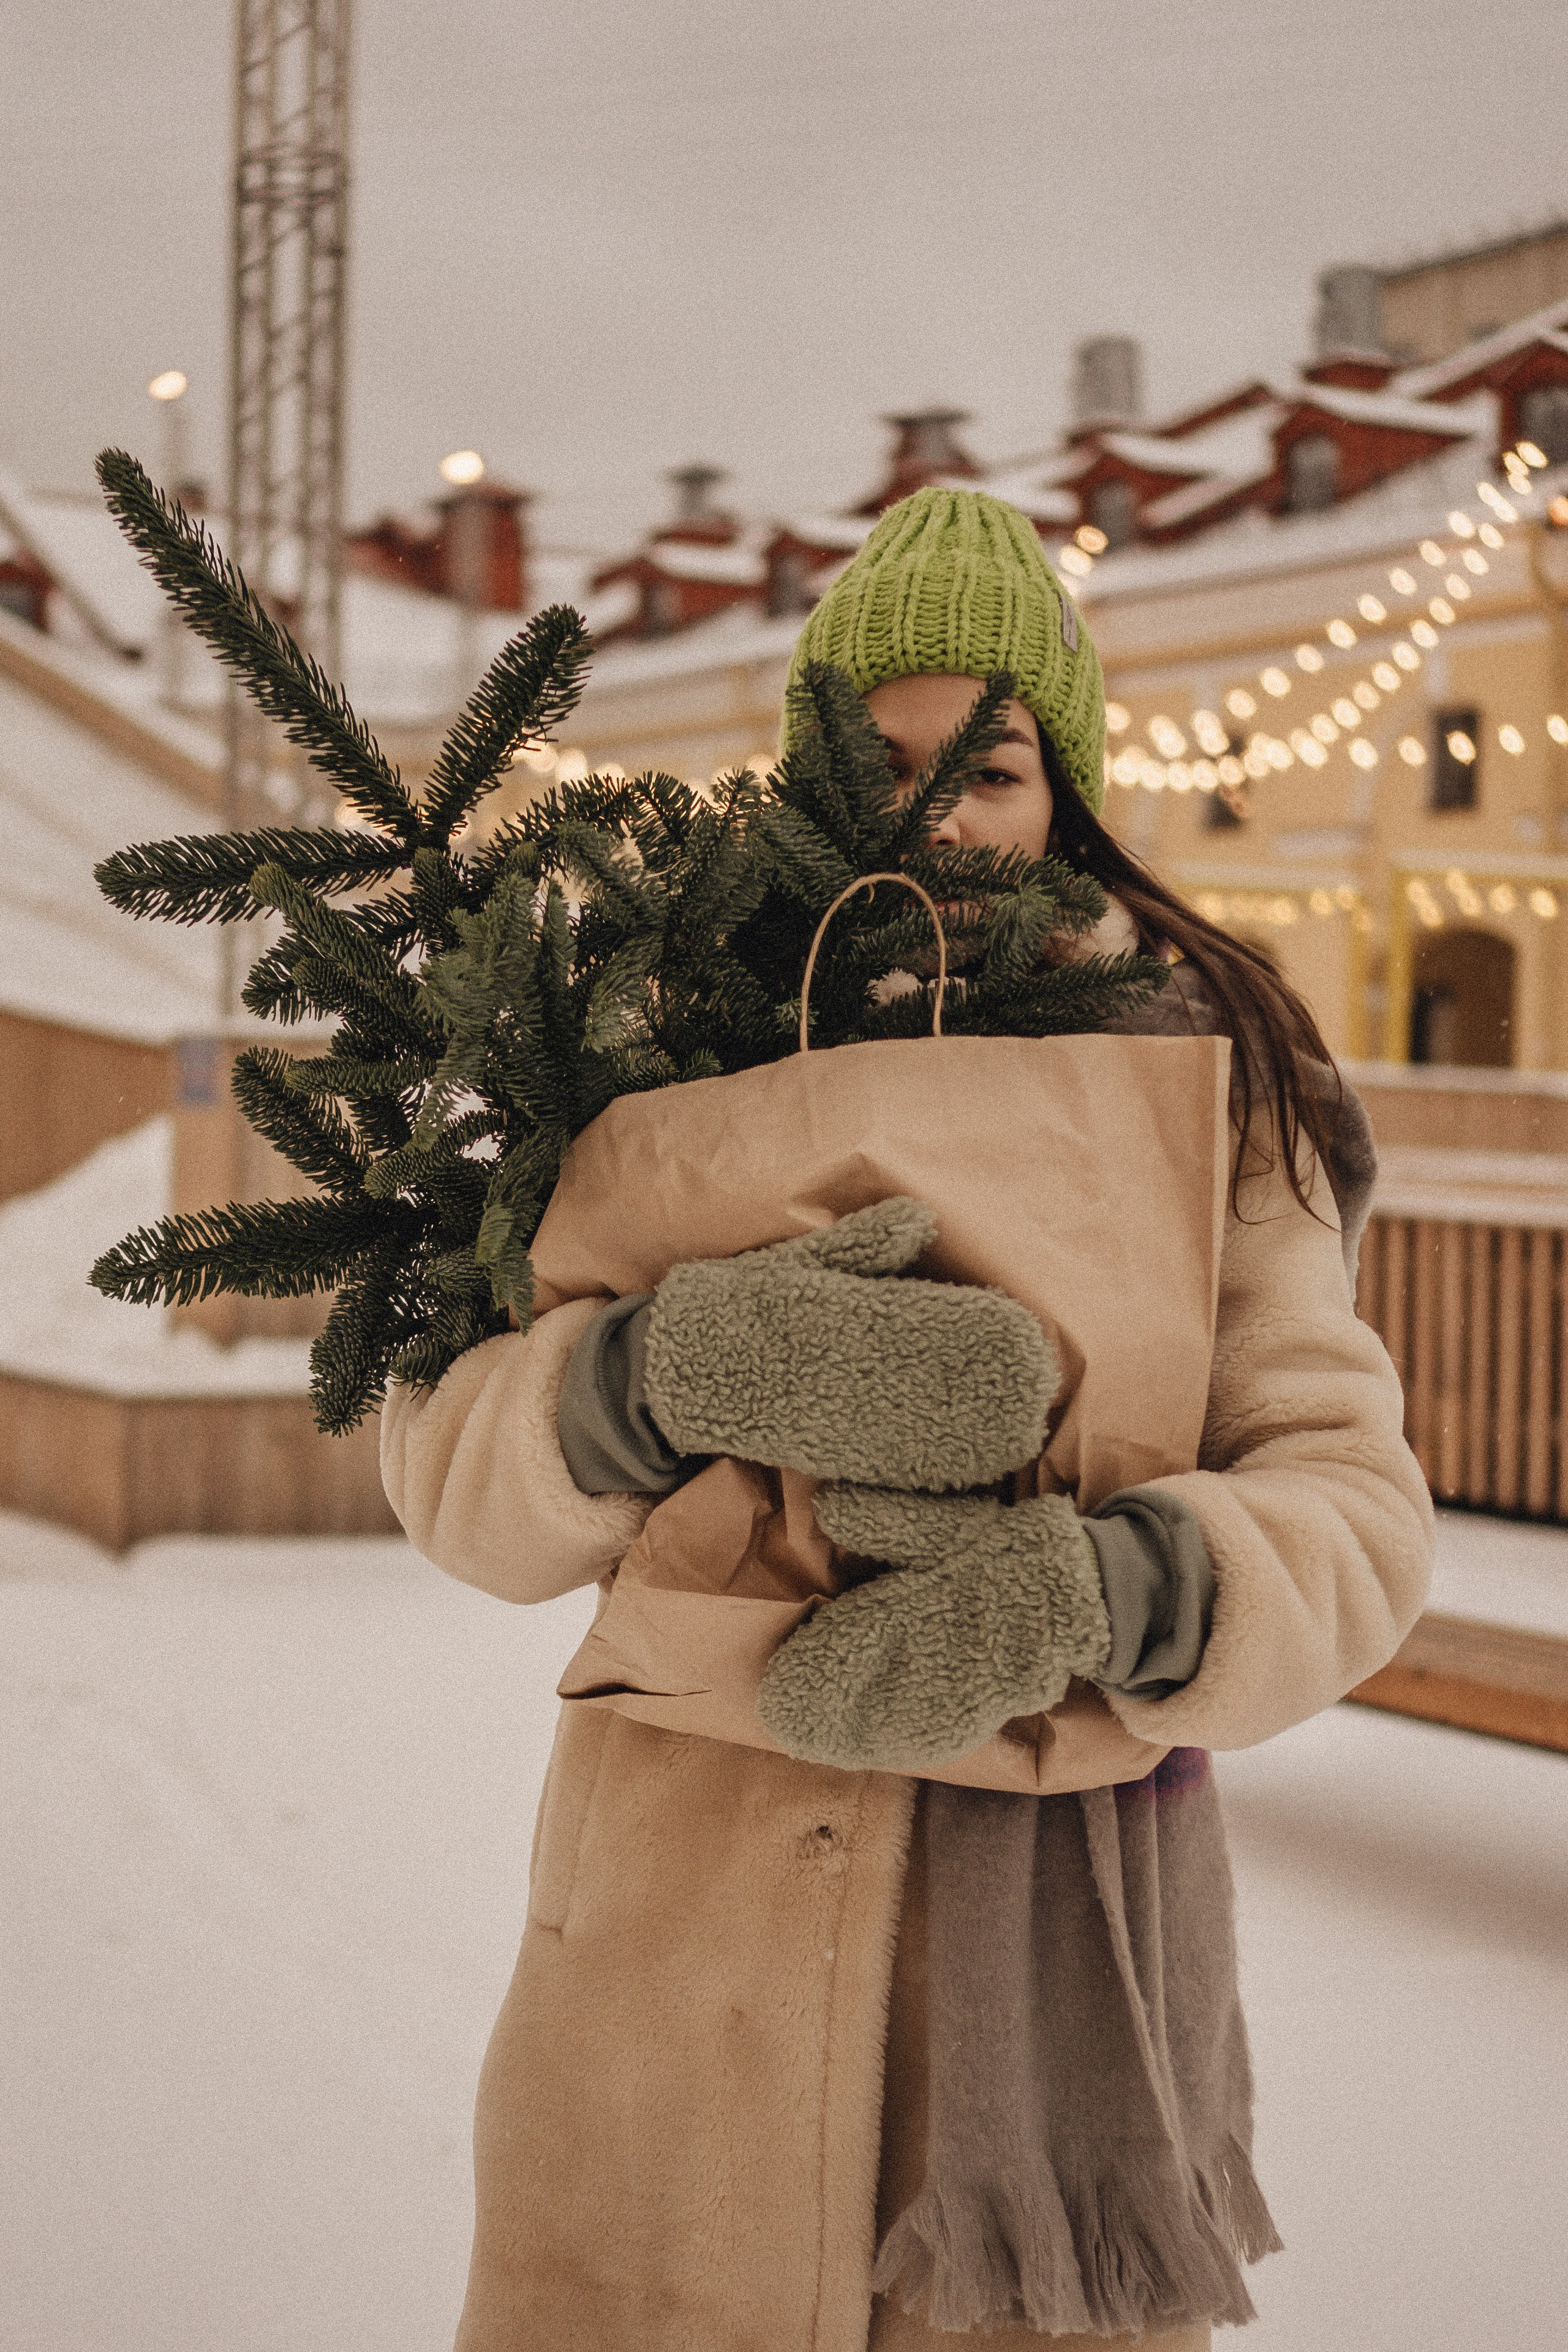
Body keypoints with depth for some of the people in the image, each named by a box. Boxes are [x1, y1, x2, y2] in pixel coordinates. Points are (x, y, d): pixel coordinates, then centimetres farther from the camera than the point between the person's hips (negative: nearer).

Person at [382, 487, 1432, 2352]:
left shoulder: (1195, 1077, 3)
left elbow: (1349, 1506, -6)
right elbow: (451, 1450, -4)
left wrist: (1091, 1590, -27)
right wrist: (677, 1370, -26)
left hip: (1053, 1939, 0)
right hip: (689, 1912, 1)